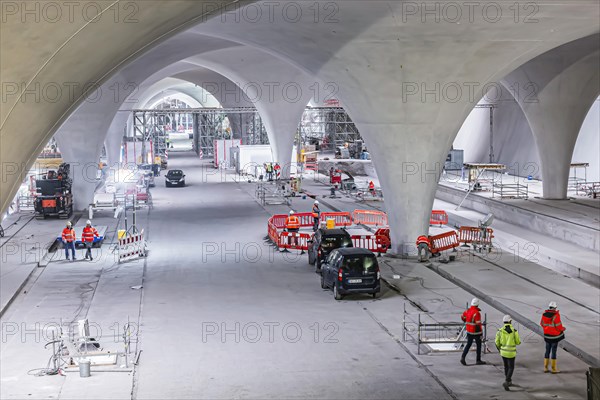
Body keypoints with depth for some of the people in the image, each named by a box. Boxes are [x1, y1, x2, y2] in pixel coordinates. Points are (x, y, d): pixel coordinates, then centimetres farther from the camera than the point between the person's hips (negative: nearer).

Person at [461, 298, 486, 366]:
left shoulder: (467, 311, -2)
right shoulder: (477, 313, -23)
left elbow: (463, 317, 15)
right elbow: (478, 324, -23)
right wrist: (481, 332, -12)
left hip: (469, 331, 6)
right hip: (476, 332, -6)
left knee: (468, 344, 14)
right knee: (479, 345, 11)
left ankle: (463, 358, 0)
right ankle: (478, 360, 18)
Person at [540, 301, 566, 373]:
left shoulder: (544, 314, -2)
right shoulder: (556, 315, -20)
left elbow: (542, 323, 7)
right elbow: (559, 326, -18)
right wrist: (563, 329, 4)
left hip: (547, 335, 5)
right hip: (554, 336, -5)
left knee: (547, 351, 15)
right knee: (553, 351, 2)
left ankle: (545, 367, 18)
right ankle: (554, 369, 8)